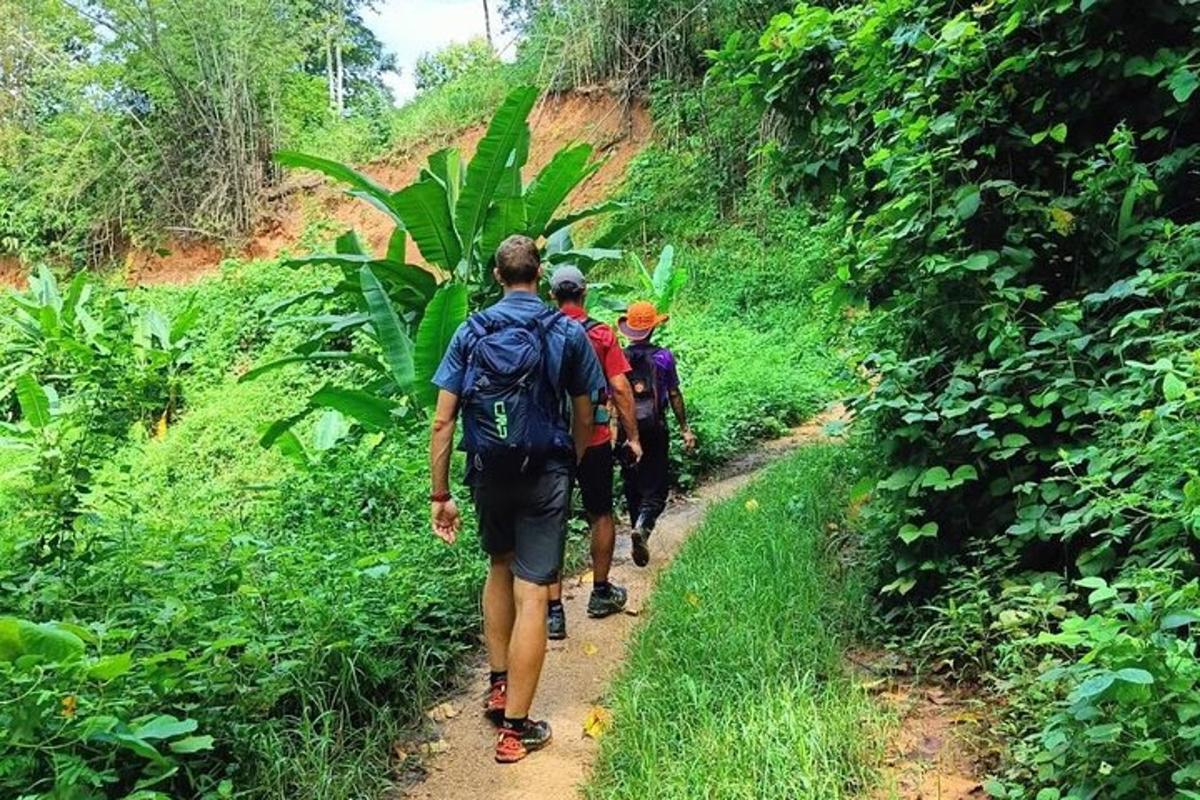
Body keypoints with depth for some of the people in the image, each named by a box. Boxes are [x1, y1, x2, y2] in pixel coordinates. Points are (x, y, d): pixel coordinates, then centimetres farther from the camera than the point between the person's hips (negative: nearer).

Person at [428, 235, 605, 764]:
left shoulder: (470, 332, 0)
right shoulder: (568, 333, -3)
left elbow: (443, 421, -4)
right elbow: (584, 417, 2)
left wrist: (440, 495, 1)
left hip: (488, 474, 3)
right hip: (545, 475, -3)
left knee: (500, 567, 26)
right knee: (531, 593, 0)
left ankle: (498, 688, 31)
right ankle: (516, 728, 5)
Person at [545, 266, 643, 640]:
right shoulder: (601, 334, -5)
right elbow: (620, 388, -8)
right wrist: (633, 437, 1)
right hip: (594, 441, 0)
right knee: (600, 515, 17)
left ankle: (554, 610, 2)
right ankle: (601, 593, 30)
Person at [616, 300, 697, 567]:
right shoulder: (664, 357, -3)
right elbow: (674, 395, -1)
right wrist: (685, 429, 6)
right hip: (655, 430, -2)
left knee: (632, 487, 14)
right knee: (656, 487, 2)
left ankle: (640, 536, 21)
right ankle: (642, 526, -23)